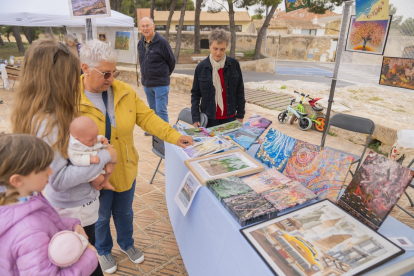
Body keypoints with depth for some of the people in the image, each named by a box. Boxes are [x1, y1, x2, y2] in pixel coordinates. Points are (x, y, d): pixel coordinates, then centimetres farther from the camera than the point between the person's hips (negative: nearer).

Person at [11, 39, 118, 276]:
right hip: (76, 211, -8)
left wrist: (100, 150, -10)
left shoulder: (56, 114, -2)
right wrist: (104, 157, -22)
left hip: (79, 204, 8)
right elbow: (60, 178, -28)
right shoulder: (46, 123, -29)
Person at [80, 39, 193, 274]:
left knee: (125, 212, 25)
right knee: (101, 217, 21)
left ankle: (127, 244, 53)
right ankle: (104, 251, 51)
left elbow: (147, 117, -7)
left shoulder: (124, 91, -7)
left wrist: (174, 136, -17)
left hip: (126, 170, 3)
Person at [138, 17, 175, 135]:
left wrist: (165, 74, 7)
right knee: (152, 109, 19)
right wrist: (145, 74, 17)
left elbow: (171, 61, -4)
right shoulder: (140, 43, 8)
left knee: (161, 110, -6)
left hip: (160, 84, -7)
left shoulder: (162, 42, -12)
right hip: (146, 83, 7)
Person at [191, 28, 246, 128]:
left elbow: (240, 91, 4)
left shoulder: (234, 64, -2)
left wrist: (240, 115, 3)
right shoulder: (201, 67, -3)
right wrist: (195, 118, -5)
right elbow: (195, 94, 2)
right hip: (209, 119, -1)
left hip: (230, 117, 1)